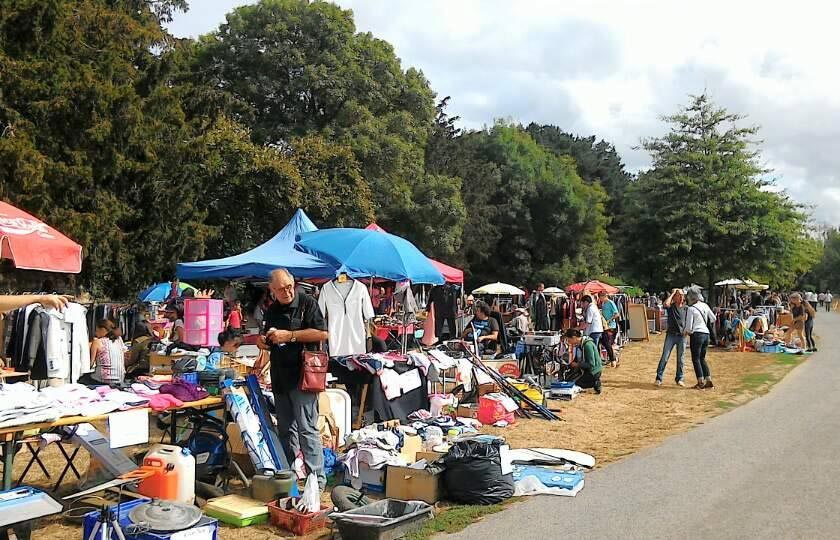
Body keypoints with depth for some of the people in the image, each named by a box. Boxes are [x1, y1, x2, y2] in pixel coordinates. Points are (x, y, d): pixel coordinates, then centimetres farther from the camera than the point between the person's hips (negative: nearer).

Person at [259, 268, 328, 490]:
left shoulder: (307, 303, -5)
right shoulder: (271, 311, 16)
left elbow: (322, 333, -14)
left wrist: (289, 335, -14)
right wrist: (264, 342, 4)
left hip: (302, 376, -7)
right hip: (280, 378, 7)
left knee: (307, 428, -8)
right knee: (285, 429, 14)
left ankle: (317, 479, -2)